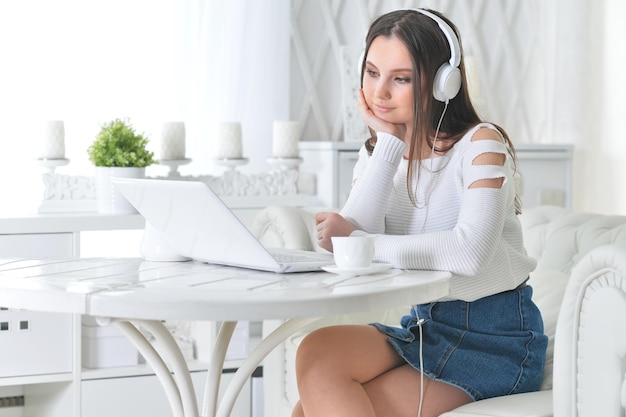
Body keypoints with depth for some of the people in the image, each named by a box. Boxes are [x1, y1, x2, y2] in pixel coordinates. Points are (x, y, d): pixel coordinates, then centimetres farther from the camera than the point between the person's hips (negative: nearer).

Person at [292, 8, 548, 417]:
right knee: (317, 350, -23)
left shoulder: (479, 143, -11)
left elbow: (470, 252, -28)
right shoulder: (377, 154, 8)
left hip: (495, 340, -6)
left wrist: (356, 242, -24)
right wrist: (389, 141, -12)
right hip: (424, 327, 6)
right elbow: (352, 239, -12)